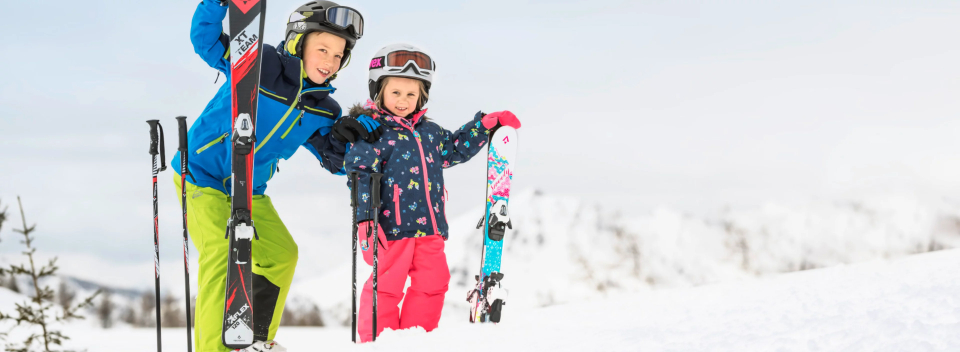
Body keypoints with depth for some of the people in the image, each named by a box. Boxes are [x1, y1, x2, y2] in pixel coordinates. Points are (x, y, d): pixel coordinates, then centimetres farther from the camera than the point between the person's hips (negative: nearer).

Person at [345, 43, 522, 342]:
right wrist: (365, 217, -24)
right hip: (392, 227, -7)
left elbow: (455, 148, 33)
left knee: (432, 283, 8)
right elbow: (359, 174, -13)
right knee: (386, 285, -5)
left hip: (429, 227, 7)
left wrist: (486, 124, 25)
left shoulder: (428, 132, 17)